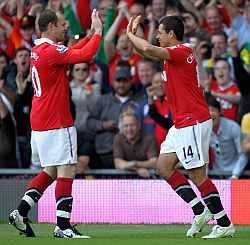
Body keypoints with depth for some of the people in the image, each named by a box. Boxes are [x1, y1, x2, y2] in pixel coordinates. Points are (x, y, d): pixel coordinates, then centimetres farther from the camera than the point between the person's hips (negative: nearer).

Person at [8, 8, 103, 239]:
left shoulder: (38, 49, 13)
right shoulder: (51, 50, -16)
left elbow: (72, 52, 25)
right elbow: (85, 55, -26)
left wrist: (92, 34, 18)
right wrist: (98, 32, -12)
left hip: (39, 122, 10)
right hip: (56, 123, -10)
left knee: (51, 172, 16)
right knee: (66, 171, -6)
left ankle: (21, 212, 10)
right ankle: (63, 226, -7)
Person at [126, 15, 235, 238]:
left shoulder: (183, 51, -15)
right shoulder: (175, 53, 14)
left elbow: (148, 49, -29)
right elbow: (146, 52, 28)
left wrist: (130, 34, -12)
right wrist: (133, 35, 13)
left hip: (193, 123, -10)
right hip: (182, 124, 10)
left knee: (197, 174, -8)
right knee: (163, 166, 9)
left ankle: (225, 225, -2)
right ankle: (200, 211, 10)